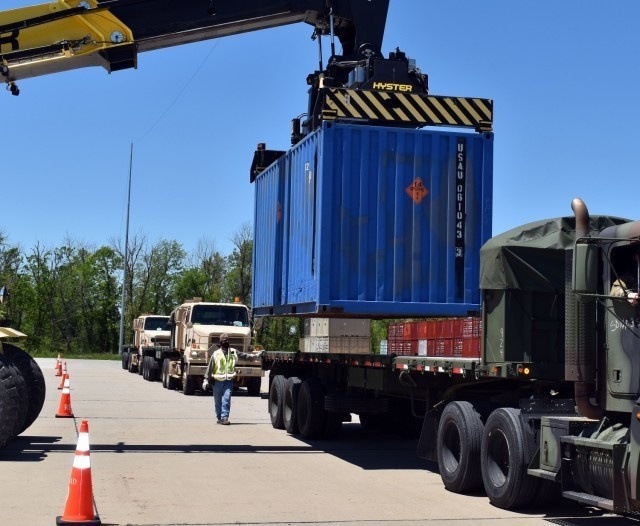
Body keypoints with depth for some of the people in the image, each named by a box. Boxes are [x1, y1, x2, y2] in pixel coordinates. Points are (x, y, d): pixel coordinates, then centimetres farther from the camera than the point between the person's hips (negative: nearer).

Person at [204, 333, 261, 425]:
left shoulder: (234, 352, 8)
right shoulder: (216, 353, 2)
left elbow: (244, 356, 18)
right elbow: (210, 367, 5)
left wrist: (256, 356, 15)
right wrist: (206, 379, 3)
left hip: (229, 380, 0)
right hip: (217, 380, 0)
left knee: (226, 399, -12)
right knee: (218, 401, 7)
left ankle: (224, 418, -13)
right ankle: (219, 418, 20)